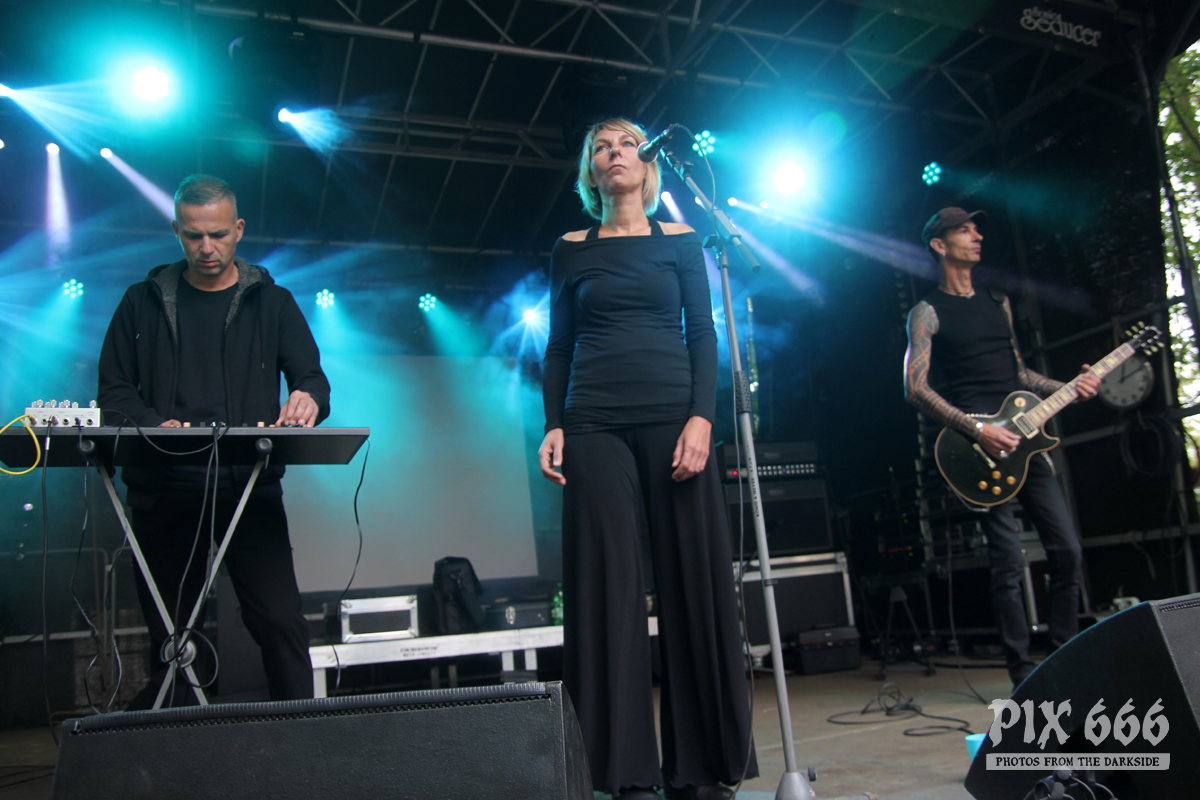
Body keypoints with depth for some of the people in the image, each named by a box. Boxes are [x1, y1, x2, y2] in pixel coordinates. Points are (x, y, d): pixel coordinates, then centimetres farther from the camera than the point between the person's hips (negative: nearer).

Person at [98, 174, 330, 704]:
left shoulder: (271, 302, 12)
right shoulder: (144, 303, 14)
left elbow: (311, 378, 4)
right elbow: (113, 391, 11)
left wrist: (309, 400, -21)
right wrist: (153, 425, -11)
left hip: (250, 487, -1)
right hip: (163, 491, 2)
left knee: (280, 623, -9)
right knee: (170, 635, 6)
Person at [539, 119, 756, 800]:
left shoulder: (680, 241, 12)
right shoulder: (572, 250, 15)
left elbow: (704, 334, 5)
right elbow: (560, 347, 12)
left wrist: (701, 417, -9)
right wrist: (554, 426, -1)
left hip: (673, 417, 0)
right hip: (596, 425, 1)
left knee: (694, 581, -2)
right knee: (610, 589, -3)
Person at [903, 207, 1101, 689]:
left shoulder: (998, 302, 20)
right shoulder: (928, 313, -1)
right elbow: (915, 388, -12)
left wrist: (1066, 388, 10)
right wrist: (978, 430, -19)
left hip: (1024, 440, 7)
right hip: (979, 449, -7)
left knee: (1067, 551, 5)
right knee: (1009, 564, -7)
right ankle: (1024, 676, 4)